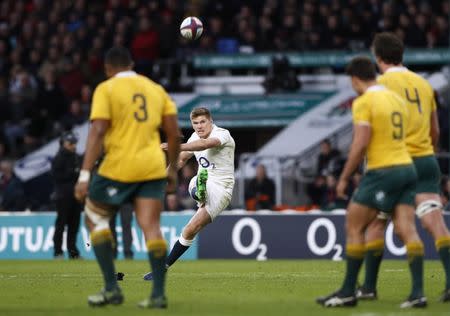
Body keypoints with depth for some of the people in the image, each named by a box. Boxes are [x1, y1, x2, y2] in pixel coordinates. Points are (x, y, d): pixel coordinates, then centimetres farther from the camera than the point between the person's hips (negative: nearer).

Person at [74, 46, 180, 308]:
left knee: (95, 218, 12)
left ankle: (112, 289, 4)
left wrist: (85, 175, -15)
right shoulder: (156, 89, 14)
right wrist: (173, 169, 21)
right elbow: (174, 133, 11)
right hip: (153, 167, 4)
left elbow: (97, 132, -12)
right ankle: (159, 294, -7)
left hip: (118, 168, -4)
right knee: (151, 227, 1)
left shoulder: (106, 90, -1)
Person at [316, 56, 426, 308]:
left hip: (382, 171, -7)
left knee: (354, 228, 4)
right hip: (407, 167, 7)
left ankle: (348, 292, 6)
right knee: (407, 229, 0)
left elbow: (360, 144, -15)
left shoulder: (364, 102, -8)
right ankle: (418, 293, -11)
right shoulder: (397, 99, 15)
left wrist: (344, 178, -8)